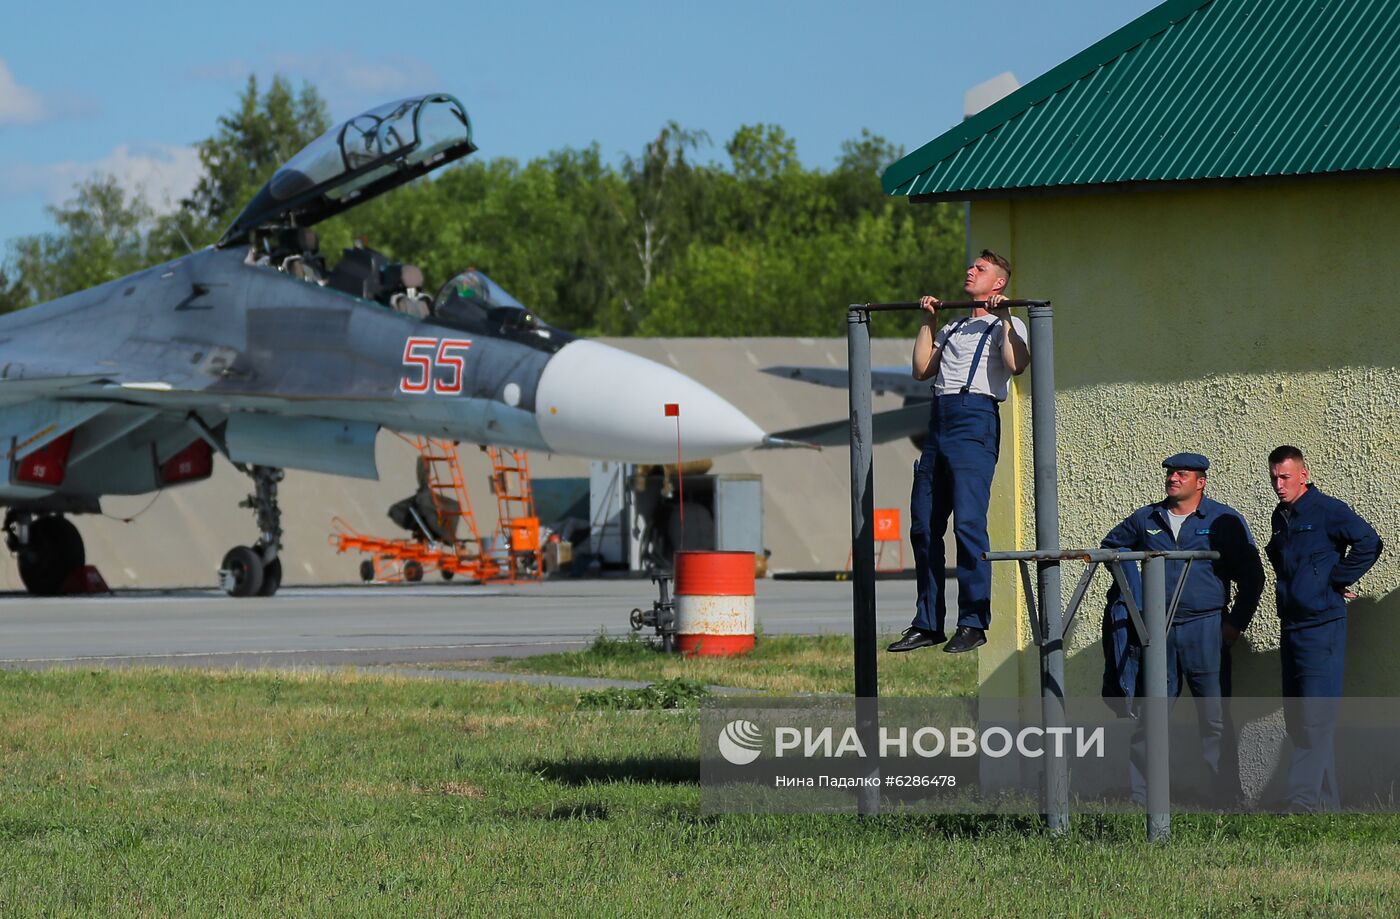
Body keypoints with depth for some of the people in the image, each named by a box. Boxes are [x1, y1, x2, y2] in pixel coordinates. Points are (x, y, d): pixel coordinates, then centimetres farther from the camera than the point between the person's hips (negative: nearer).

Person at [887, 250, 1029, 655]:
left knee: (968, 523, -15)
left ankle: (974, 622, -13)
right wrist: (928, 322, 25)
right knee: (923, 526, 4)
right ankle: (927, 623, 9)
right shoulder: (954, 329, 29)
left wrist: (1003, 317, -10)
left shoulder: (1006, 326, 7)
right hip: (939, 421, 8)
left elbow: (1017, 364, -12)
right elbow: (922, 369, 23)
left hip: (975, 421, -8)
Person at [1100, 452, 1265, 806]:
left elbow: (1250, 577, 6)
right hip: (1156, 633, 3)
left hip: (1205, 630, -3)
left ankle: (1225, 799, 1)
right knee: (1147, 717, 2)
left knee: (1215, 720, -2)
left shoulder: (1225, 521, 2)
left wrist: (1236, 623, -1)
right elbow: (1111, 546, 29)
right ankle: (1140, 798, 7)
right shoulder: (1145, 519, 11)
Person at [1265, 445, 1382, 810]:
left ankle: (1303, 802, -14)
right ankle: (1327, 801, 17)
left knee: (1315, 719, -11)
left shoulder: (1327, 511, -9)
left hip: (1322, 626, -9)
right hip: (1291, 628, 9)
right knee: (1296, 720, 10)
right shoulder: (1281, 517, 15)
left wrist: (1336, 581, -14)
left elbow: (1368, 542, -20)